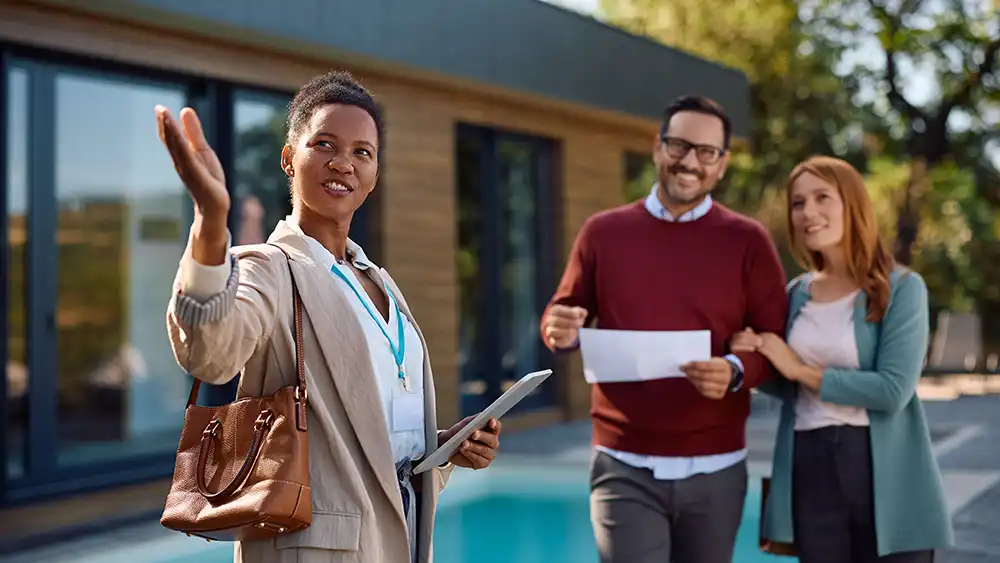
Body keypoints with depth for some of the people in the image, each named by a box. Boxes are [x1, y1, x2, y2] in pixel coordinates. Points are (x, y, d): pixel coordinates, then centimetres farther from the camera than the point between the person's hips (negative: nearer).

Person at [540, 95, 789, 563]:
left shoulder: (747, 240, 0)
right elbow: (559, 313, 10)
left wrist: (737, 372, -22)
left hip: (715, 470, 1)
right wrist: (561, 331, -14)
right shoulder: (603, 232, 3)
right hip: (625, 468, -1)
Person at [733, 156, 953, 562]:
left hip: (885, 472, -4)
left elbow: (893, 390, -17)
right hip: (809, 468, 4)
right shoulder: (796, 294, 8)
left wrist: (802, 370, -11)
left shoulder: (901, 288, -6)